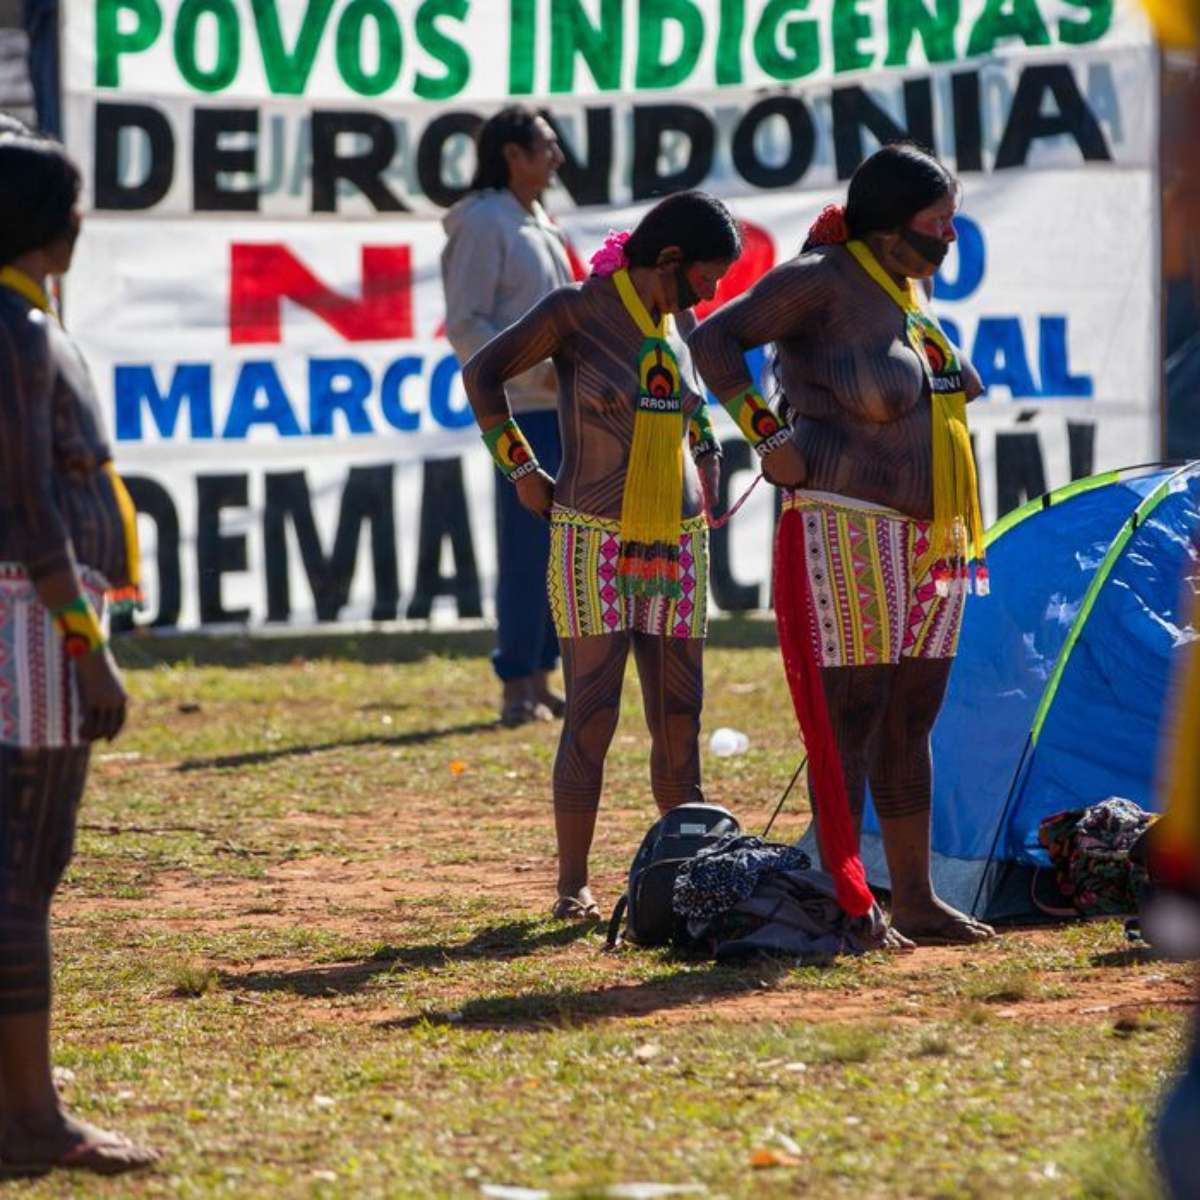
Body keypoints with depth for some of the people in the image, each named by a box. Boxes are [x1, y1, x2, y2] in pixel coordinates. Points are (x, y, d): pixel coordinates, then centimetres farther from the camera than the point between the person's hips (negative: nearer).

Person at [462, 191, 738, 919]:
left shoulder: (677, 323, 9)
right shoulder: (578, 312, -9)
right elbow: (484, 374, -2)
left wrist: (706, 458, 17)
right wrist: (521, 470, -3)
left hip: (679, 543, 6)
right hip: (595, 540, -6)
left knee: (679, 715, 5)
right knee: (593, 714, -8)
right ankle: (573, 885, -3)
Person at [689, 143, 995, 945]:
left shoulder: (908, 290, 14)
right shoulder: (823, 280, -12)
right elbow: (715, 341, -16)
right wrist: (767, 437, -18)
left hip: (931, 541, 9)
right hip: (850, 532, -9)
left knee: (911, 722, 11)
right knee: (850, 722, -7)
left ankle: (916, 901, 16)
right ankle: (845, 906, -5)